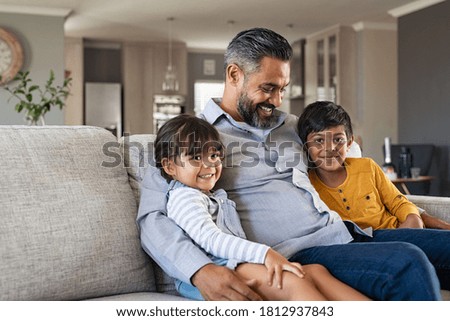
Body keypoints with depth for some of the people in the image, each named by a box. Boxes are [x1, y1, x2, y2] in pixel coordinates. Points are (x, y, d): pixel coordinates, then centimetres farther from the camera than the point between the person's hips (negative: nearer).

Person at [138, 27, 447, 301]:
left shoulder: (290, 124, 21)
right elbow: (153, 218, -11)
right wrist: (201, 270, -31)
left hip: (344, 232, 8)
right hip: (298, 254, -8)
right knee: (409, 267, -29)